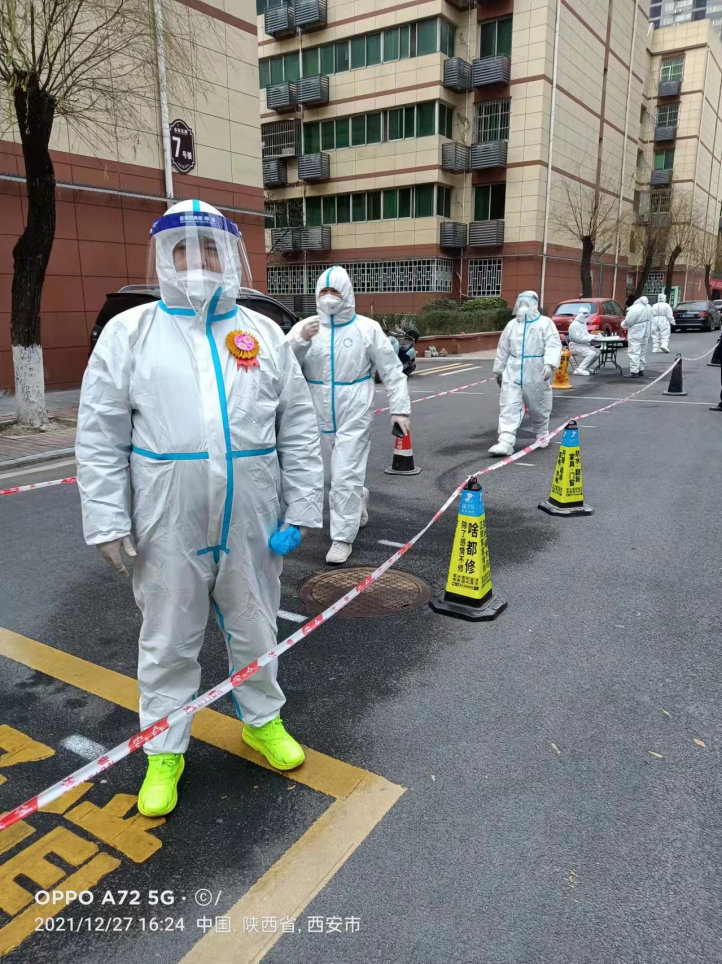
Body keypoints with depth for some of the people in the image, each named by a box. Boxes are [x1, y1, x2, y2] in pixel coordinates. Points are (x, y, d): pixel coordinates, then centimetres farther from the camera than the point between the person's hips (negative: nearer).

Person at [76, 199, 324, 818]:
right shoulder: (129, 332, 0)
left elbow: (299, 431, 4)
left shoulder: (264, 333, 5)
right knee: (168, 643, 13)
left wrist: (301, 509, -1)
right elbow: (100, 439, -1)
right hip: (167, 525, -1)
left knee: (255, 630, 18)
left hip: (251, 523, 2)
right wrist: (107, 521, -7)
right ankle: (165, 750, 33)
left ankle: (263, 720, 41)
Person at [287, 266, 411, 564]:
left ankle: (342, 538, 3)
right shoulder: (305, 327, 0)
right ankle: (359, 500, 48)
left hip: (354, 416, -3)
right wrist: (299, 341, -23)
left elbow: (392, 371, -1)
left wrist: (400, 408, -7)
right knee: (341, 474, 19)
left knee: (345, 476, -7)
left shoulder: (367, 328, -3)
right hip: (321, 416, 3)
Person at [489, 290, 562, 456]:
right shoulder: (512, 324, 10)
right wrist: (499, 370, 18)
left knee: (538, 408, 13)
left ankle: (542, 435, 36)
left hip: (536, 374, -3)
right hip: (513, 373, 3)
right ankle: (505, 443, -13)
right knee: (508, 407, -8)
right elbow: (503, 349, 16)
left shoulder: (545, 323, -5)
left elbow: (553, 346, -14)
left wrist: (549, 364, -30)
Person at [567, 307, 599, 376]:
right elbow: (577, 338, -23)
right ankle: (579, 370, -29)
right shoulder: (575, 324, -15)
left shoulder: (583, 323, 17)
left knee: (597, 352, 3)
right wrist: (590, 338, -20)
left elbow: (586, 334, 23)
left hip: (584, 345, 10)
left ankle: (585, 367, 7)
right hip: (576, 346, -10)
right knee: (592, 353, -26)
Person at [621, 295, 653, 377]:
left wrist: (623, 324, 4)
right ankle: (641, 370, 22)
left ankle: (634, 372, -9)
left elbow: (628, 322, -18)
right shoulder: (648, 307, 8)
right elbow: (650, 321, 11)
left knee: (634, 353, -7)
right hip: (645, 333, 9)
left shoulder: (635, 308, -20)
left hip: (635, 335, -9)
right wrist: (648, 334, 19)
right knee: (642, 352, 16)